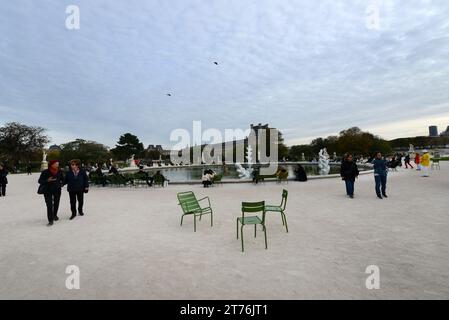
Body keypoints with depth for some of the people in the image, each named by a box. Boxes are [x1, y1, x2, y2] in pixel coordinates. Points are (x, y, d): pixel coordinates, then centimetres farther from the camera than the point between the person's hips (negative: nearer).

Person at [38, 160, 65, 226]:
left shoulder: (59, 172, -2)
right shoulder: (45, 172, -12)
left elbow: (62, 179, 16)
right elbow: (40, 181, -10)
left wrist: (61, 184, 3)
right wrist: (47, 180, -25)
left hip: (57, 190, 3)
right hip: (47, 191, -3)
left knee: (56, 203, 14)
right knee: (49, 205, -8)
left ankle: (55, 215, 38)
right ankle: (50, 220, -4)